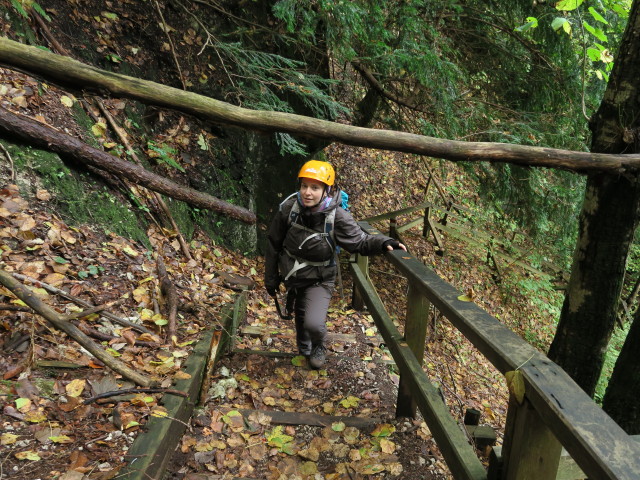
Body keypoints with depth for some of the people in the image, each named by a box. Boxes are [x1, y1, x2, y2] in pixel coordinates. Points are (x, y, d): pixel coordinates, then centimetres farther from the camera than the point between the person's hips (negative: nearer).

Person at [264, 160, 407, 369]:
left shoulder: (337, 217, -26)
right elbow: (273, 244, -6)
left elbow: (360, 242, -18)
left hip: (319, 280, -3)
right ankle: (304, 351, 56)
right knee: (300, 317, 24)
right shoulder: (288, 208, -19)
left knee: (314, 324, -19)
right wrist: (271, 277, 3)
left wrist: (384, 242, -39)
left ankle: (319, 347, 19)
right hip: (292, 276, 3)